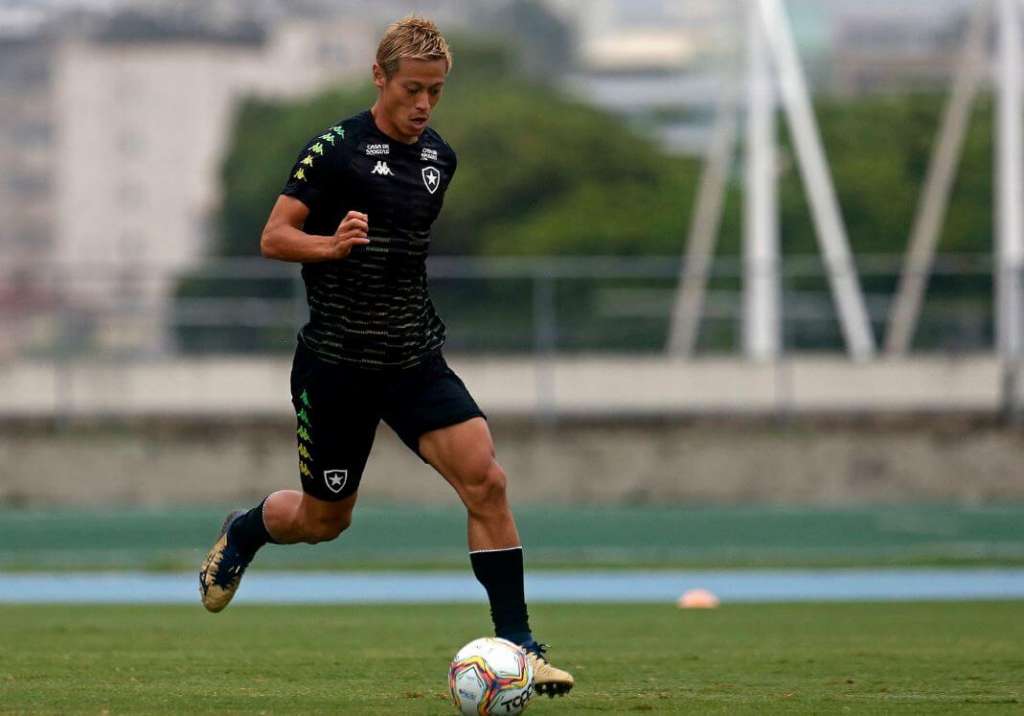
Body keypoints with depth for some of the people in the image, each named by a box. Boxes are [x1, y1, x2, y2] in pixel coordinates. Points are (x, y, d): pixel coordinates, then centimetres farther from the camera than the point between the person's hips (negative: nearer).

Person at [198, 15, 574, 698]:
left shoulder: (440, 157, 8)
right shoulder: (335, 148, -11)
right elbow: (273, 237, -10)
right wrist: (332, 244, -28)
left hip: (415, 359, 4)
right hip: (335, 364, -4)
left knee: (485, 479, -16)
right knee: (325, 519, 8)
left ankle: (517, 641, -12)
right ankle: (243, 531, 43)